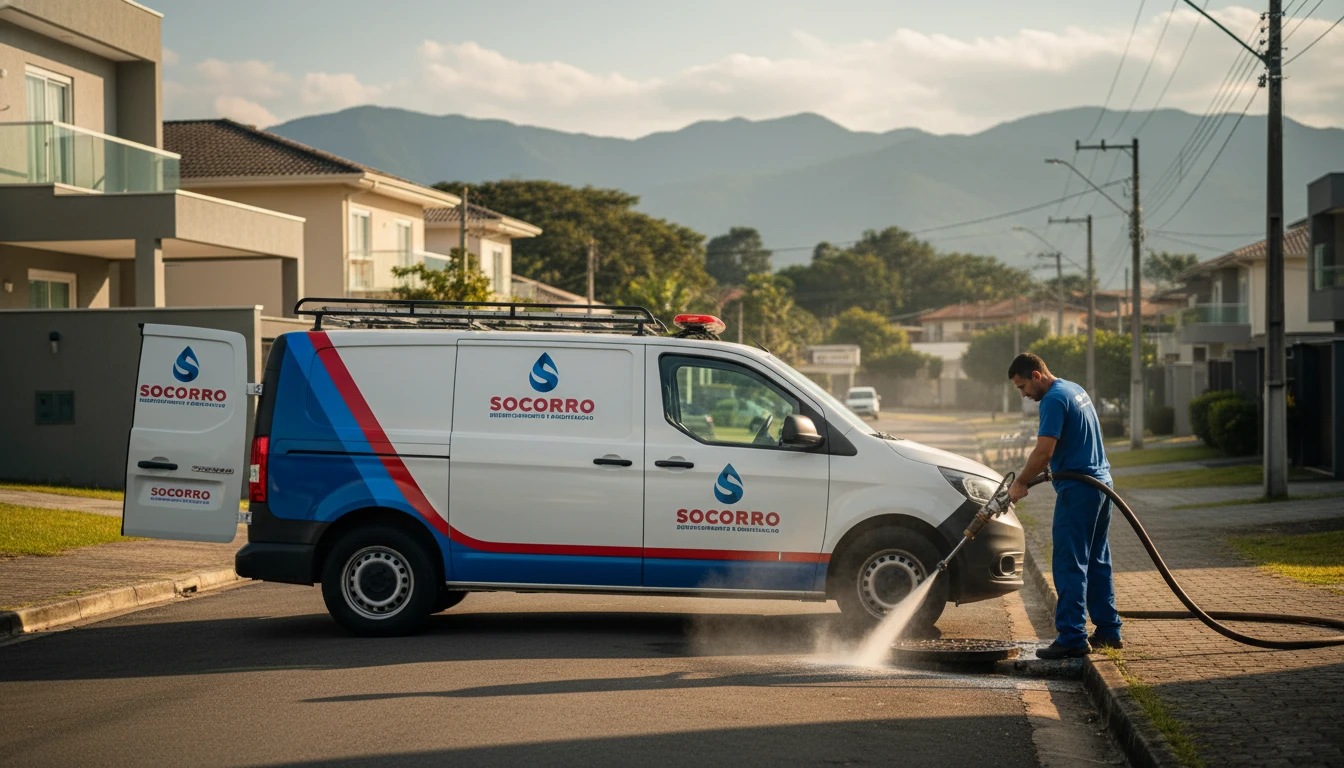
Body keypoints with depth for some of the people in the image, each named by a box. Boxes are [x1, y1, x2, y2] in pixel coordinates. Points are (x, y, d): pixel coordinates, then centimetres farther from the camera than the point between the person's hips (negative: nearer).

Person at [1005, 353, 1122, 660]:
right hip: (1101, 484, 10)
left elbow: (1043, 452, -21)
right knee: (1097, 562, 15)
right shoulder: (1076, 390, 16)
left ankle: (1072, 638, -8)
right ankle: (1108, 631, 19)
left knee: (1069, 565, -7)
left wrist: (1019, 484, -10)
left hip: (1078, 490, -10)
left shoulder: (1054, 400, -15)